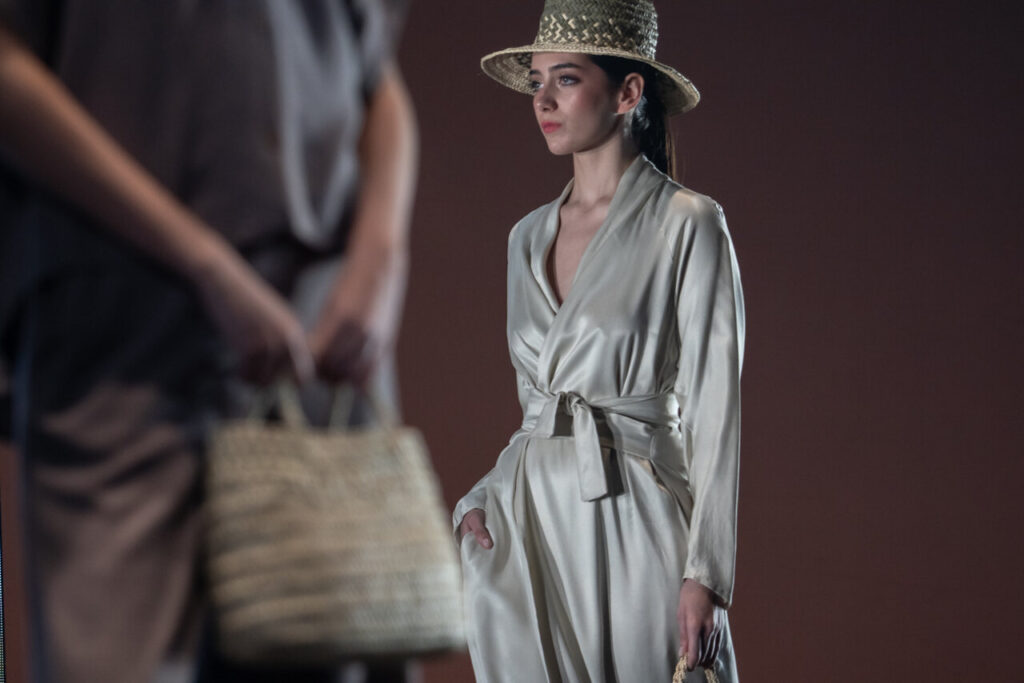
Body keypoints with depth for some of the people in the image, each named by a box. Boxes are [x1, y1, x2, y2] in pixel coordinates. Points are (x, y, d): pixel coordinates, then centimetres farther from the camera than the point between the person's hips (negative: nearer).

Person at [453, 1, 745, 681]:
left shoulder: (687, 224, -4)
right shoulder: (528, 237, 14)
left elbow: (714, 409, -8)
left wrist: (704, 573, -14)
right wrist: (484, 497, 3)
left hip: (631, 520, -5)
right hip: (526, 524, 5)